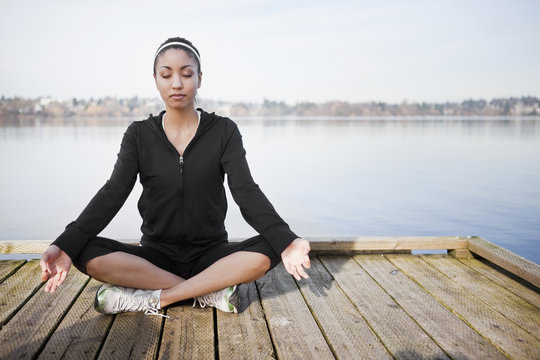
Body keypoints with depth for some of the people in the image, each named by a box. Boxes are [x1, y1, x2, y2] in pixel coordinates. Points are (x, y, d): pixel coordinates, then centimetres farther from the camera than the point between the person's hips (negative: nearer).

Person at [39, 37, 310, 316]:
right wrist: (66, 246, -26)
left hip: (210, 255, -1)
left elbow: (246, 192, -13)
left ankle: (155, 298, -24)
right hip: (155, 256, 2)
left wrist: (284, 241, -33)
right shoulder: (139, 135, 3)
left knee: (266, 252, -30)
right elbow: (112, 194, -9)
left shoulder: (223, 131, -1)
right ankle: (210, 291, -23)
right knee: (88, 255, -26)